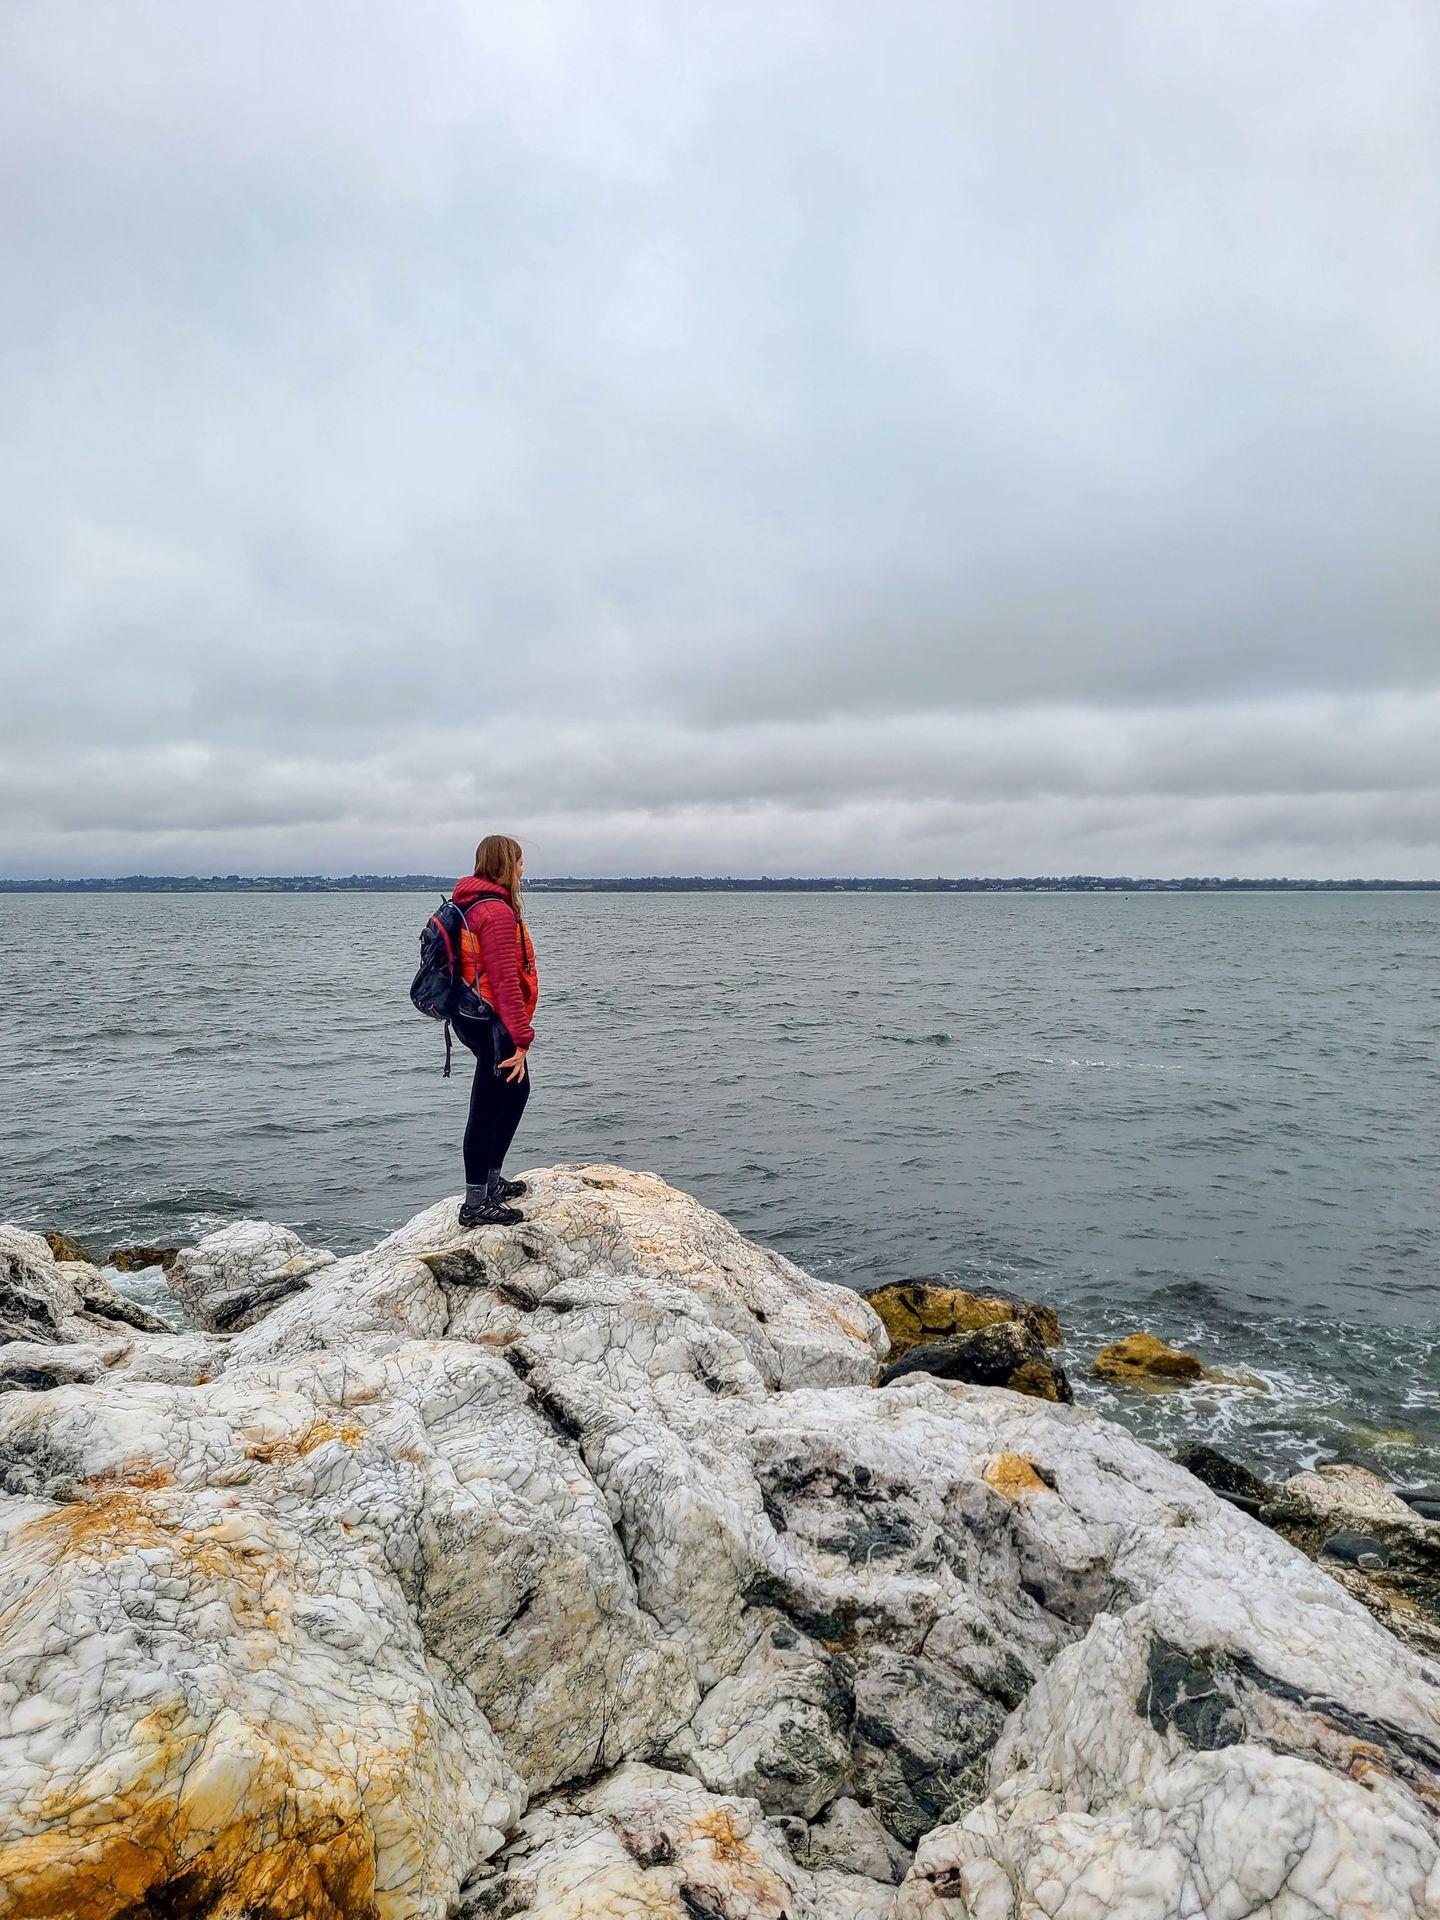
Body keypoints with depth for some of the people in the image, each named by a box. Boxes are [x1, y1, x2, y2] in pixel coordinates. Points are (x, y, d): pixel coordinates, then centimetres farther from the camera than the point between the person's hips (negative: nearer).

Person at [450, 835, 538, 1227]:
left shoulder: (471, 906, 13)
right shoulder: (497, 912, -18)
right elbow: (506, 982, -22)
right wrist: (521, 1039, -20)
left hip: (472, 1016, 11)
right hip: (492, 1023, -11)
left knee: (516, 1091, 22)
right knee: (487, 1110, -3)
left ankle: (492, 1181, 33)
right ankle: (475, 1205, 5)